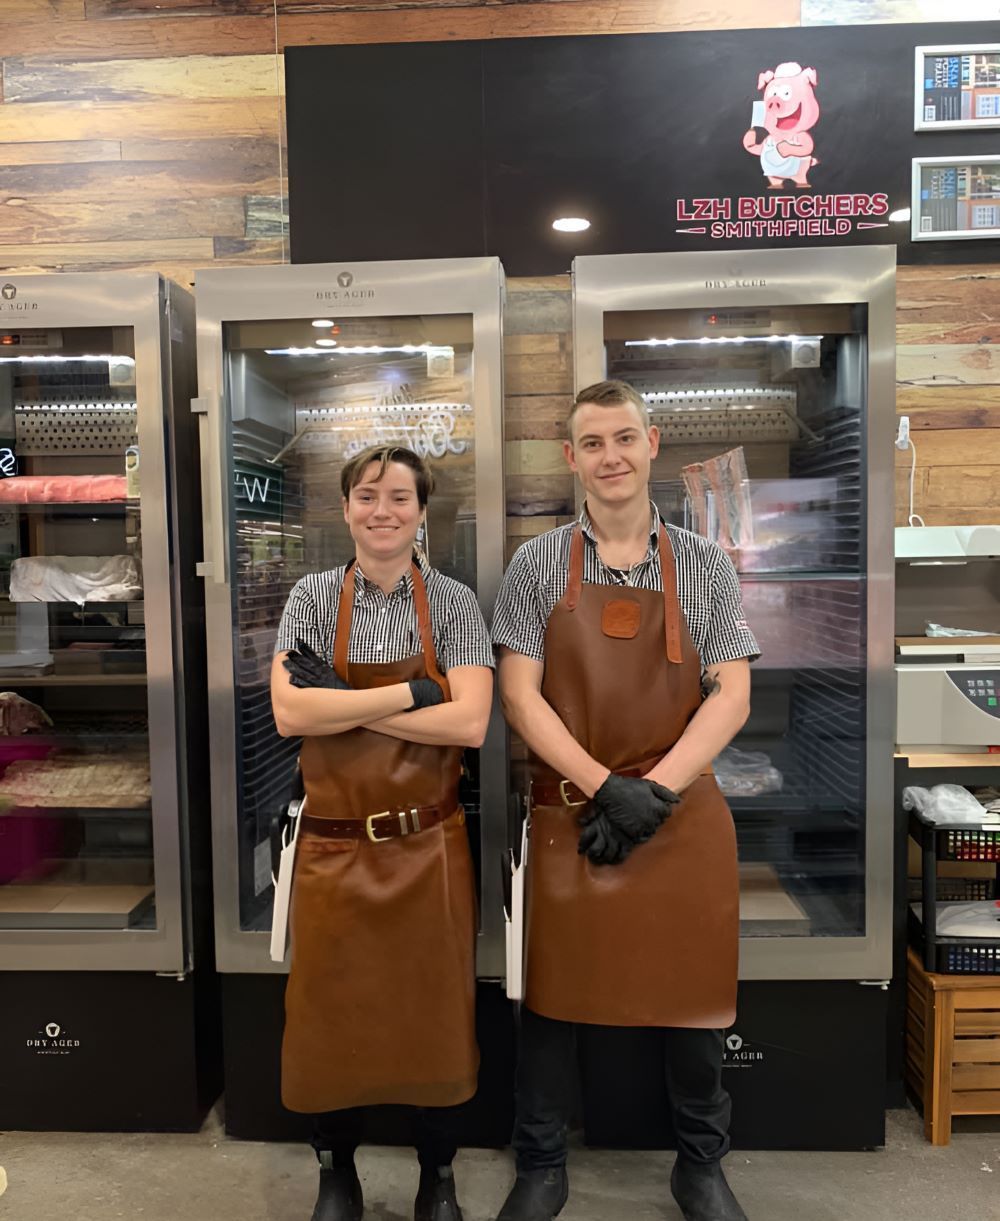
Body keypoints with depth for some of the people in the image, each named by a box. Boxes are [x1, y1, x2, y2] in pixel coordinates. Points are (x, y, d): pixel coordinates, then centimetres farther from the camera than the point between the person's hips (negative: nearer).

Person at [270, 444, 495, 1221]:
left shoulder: (454, 603, -3)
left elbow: (469, 724, -14)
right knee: (333, 1012, 14)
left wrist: (342, 704, -15)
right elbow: (289, 714, -12)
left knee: (434, 1012, 13)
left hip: (429, 848, 0)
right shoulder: (311, 600, 0)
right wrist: (409, 692, -16)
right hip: (334, 849, 1)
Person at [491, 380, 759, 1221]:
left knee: (694, 993, 13)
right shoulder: (538, 564, 0)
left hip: (684, 816, 1)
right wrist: (605, 787, -14)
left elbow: (732, 697, -2)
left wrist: (654, 791, -13)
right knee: (555, 994, 11)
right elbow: (519, 695, -5)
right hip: (567, 814, 0)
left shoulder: (706, 565, 3)